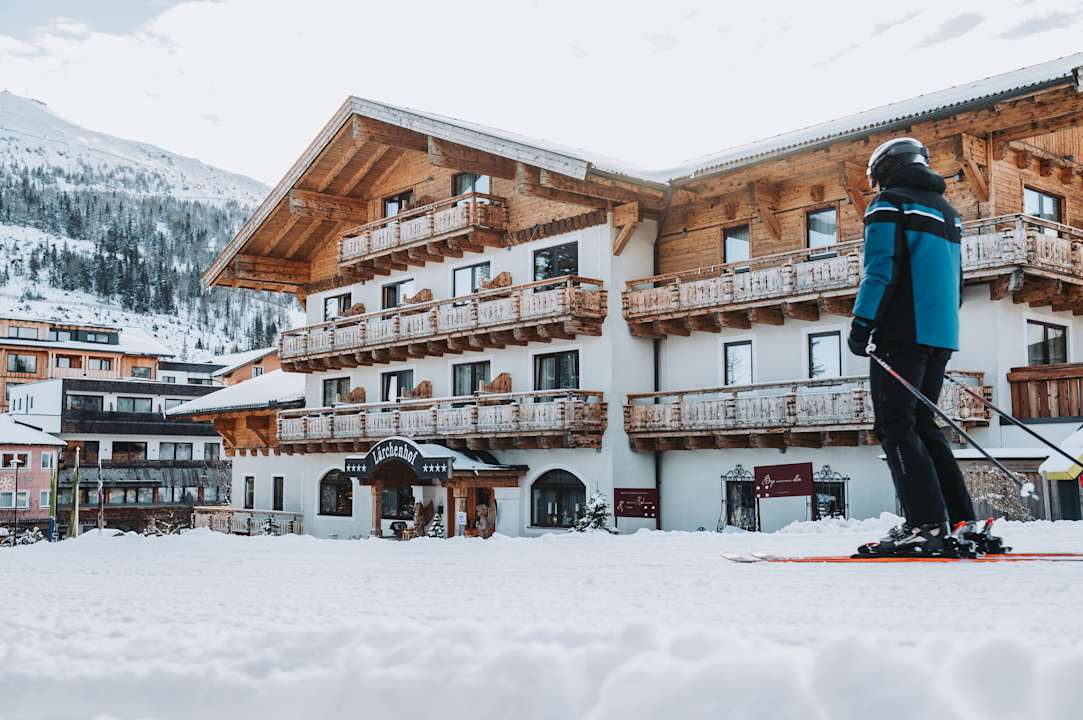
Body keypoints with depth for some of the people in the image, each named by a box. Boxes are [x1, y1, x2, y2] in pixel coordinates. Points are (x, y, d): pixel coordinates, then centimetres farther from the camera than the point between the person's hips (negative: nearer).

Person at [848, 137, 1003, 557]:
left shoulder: (889, 203, -1)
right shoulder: (947, 210, 24)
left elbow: (881, 268, -14)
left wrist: (862, 323, -15)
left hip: (903, 333, -8)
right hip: (942, 335, 8)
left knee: (896, 428, -8)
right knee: (923, 426, 12)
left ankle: (927, 526, -16)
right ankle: (963, 524, 7)